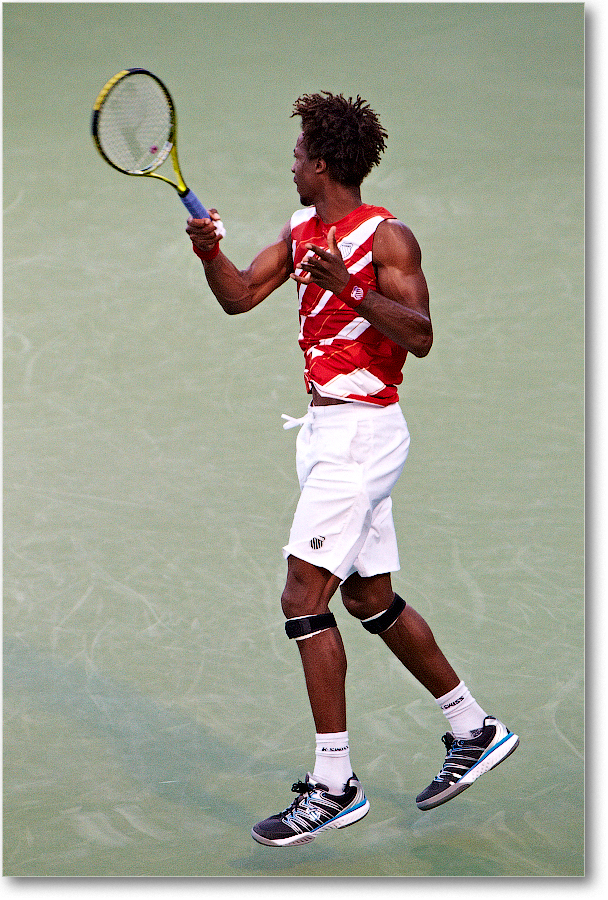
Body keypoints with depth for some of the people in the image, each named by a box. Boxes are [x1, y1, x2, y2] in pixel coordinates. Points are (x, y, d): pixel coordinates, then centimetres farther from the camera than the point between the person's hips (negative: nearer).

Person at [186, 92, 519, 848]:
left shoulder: (386, 236, -12)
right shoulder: (301, 231, 12)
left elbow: (420, 337, -19)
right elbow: (240, 296, 7)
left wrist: (351, 289, -31)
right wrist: (209, 252, -12)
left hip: (363, 431, -9)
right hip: (325, 429, 9)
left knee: (303, 598, -13)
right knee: (370, 599, 16)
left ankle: (335, 785, -8)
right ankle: (474, 730, 29)